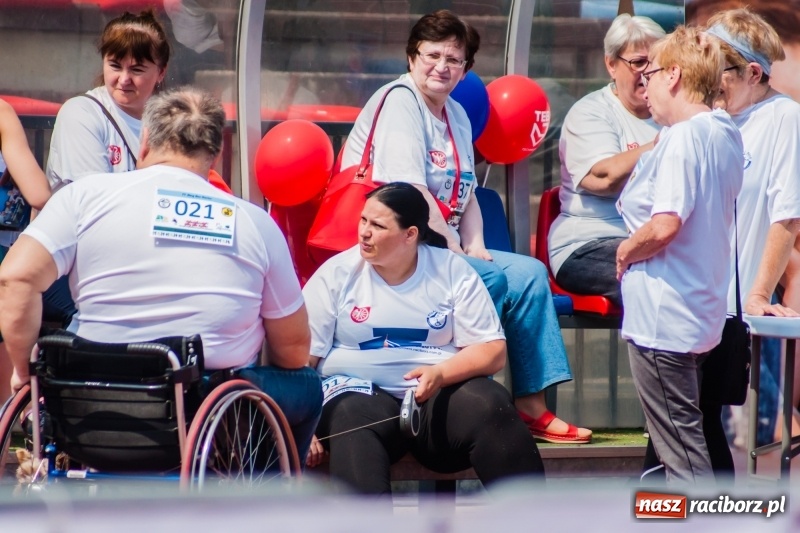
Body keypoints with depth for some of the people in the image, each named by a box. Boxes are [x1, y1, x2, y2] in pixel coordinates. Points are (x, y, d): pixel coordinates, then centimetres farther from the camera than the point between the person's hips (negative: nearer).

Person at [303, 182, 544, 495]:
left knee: (490, 407, -31)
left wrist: (441, 373, -16)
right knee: (352, 420, -37)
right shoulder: (337, 274, 5)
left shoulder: (452, 271, 7)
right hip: (362, 393, -1)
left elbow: (493, 351, 4)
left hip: (441, 396, 1)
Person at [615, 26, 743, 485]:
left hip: (664, 318, -10)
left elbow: (665, 224, -27)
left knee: (684, 454, -5)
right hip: (703, 309, 10)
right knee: (688, 442, 19)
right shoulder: (726, 135, 9)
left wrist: (625, 251, -11)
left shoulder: (684, 138, -19)